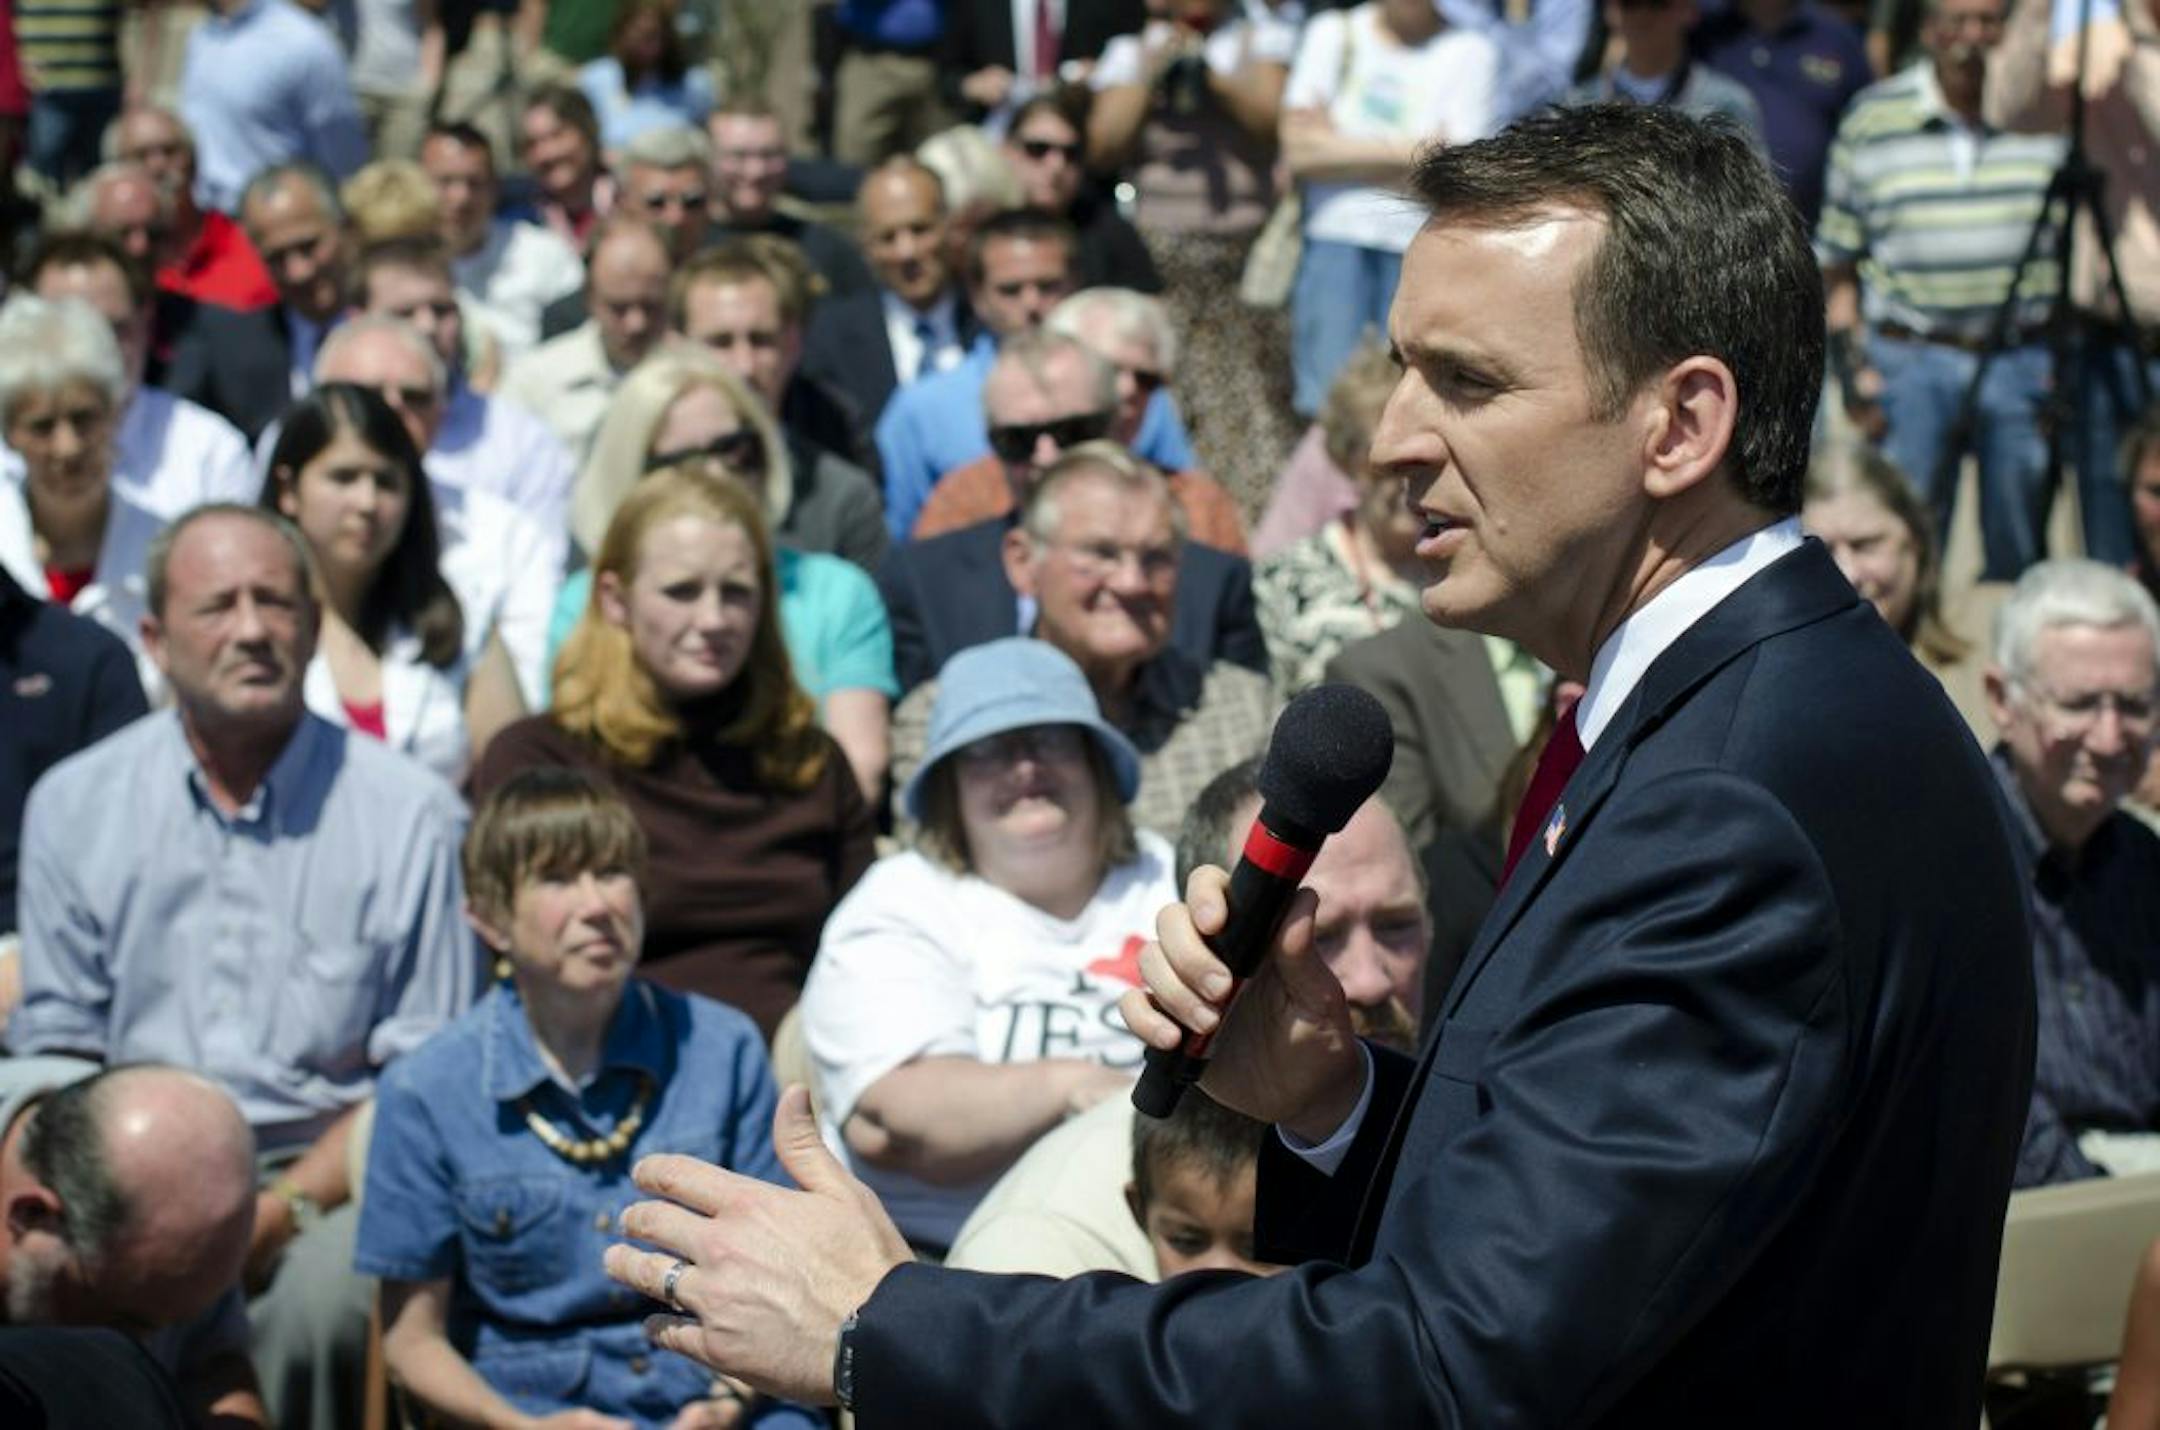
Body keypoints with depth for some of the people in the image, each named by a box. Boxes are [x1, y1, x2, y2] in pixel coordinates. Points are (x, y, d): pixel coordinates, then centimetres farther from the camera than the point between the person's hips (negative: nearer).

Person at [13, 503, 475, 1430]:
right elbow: (56, 1050, 11)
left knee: (323, 1300, -35)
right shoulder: (73, 804, 9)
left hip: (324, 1168, -2)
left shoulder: (411, 815, 2)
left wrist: (279, 1211, -13)